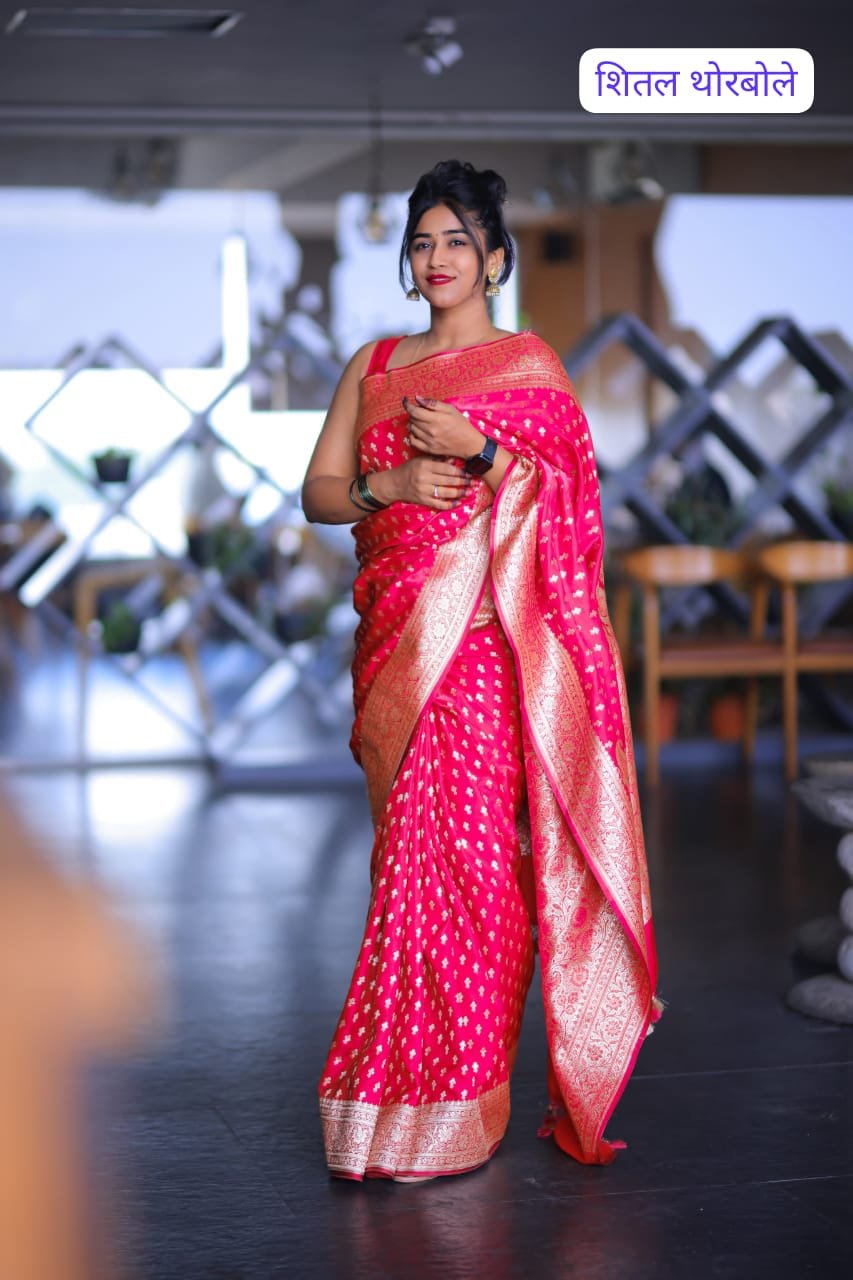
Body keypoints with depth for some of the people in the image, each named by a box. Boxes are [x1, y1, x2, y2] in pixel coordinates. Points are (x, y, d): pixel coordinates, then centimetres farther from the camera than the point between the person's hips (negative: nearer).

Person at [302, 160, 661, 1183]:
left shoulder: (528, 364, 4)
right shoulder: (373, 366, 16)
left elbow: (563, 496, -3)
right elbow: (317, 491, 11)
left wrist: (477, 449, -16)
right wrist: (389, 484, -8)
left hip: (485, 636, -4)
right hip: (394, 637, 4)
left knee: (462, 845, -8)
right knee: (413, 846, 5)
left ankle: (453, 1106, -1)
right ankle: (409, 1083, 12)